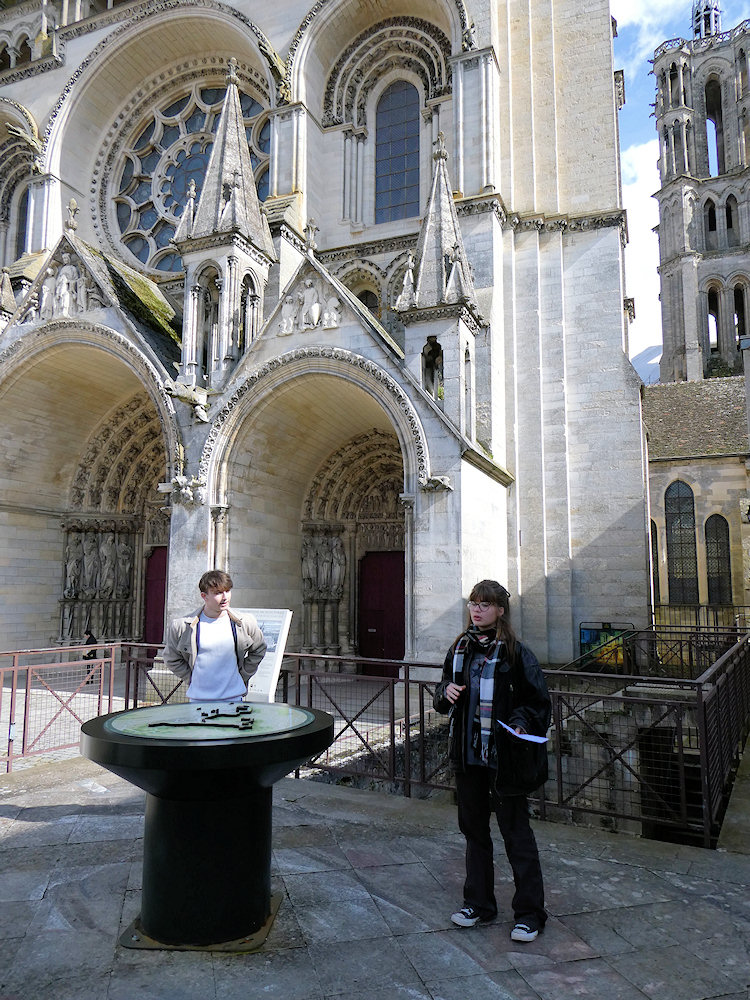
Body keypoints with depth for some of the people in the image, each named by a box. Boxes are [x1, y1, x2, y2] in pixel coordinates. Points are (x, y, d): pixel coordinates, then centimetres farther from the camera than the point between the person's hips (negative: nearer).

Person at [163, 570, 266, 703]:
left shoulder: (245, 623, -4)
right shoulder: (182, 626, -7)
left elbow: (259, 650, 13)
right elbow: (172, 659, 7)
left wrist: (242, 675, 8)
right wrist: (191, 679, 2)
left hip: (233, 698, 1)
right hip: (198, 698, 0)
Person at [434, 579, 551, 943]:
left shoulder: (516, 653, -10)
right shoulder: (460, 649, 7)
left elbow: (539, 701, -6)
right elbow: (444, 694, 17)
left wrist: (522, 723, -22)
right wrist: (446, 692, -5)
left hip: (504, 757, -6)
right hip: (467, 753, 6)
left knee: (515, 832, 4)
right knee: (474, 828, 17)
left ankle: (529, 913, 20)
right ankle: (479, 903, 33)